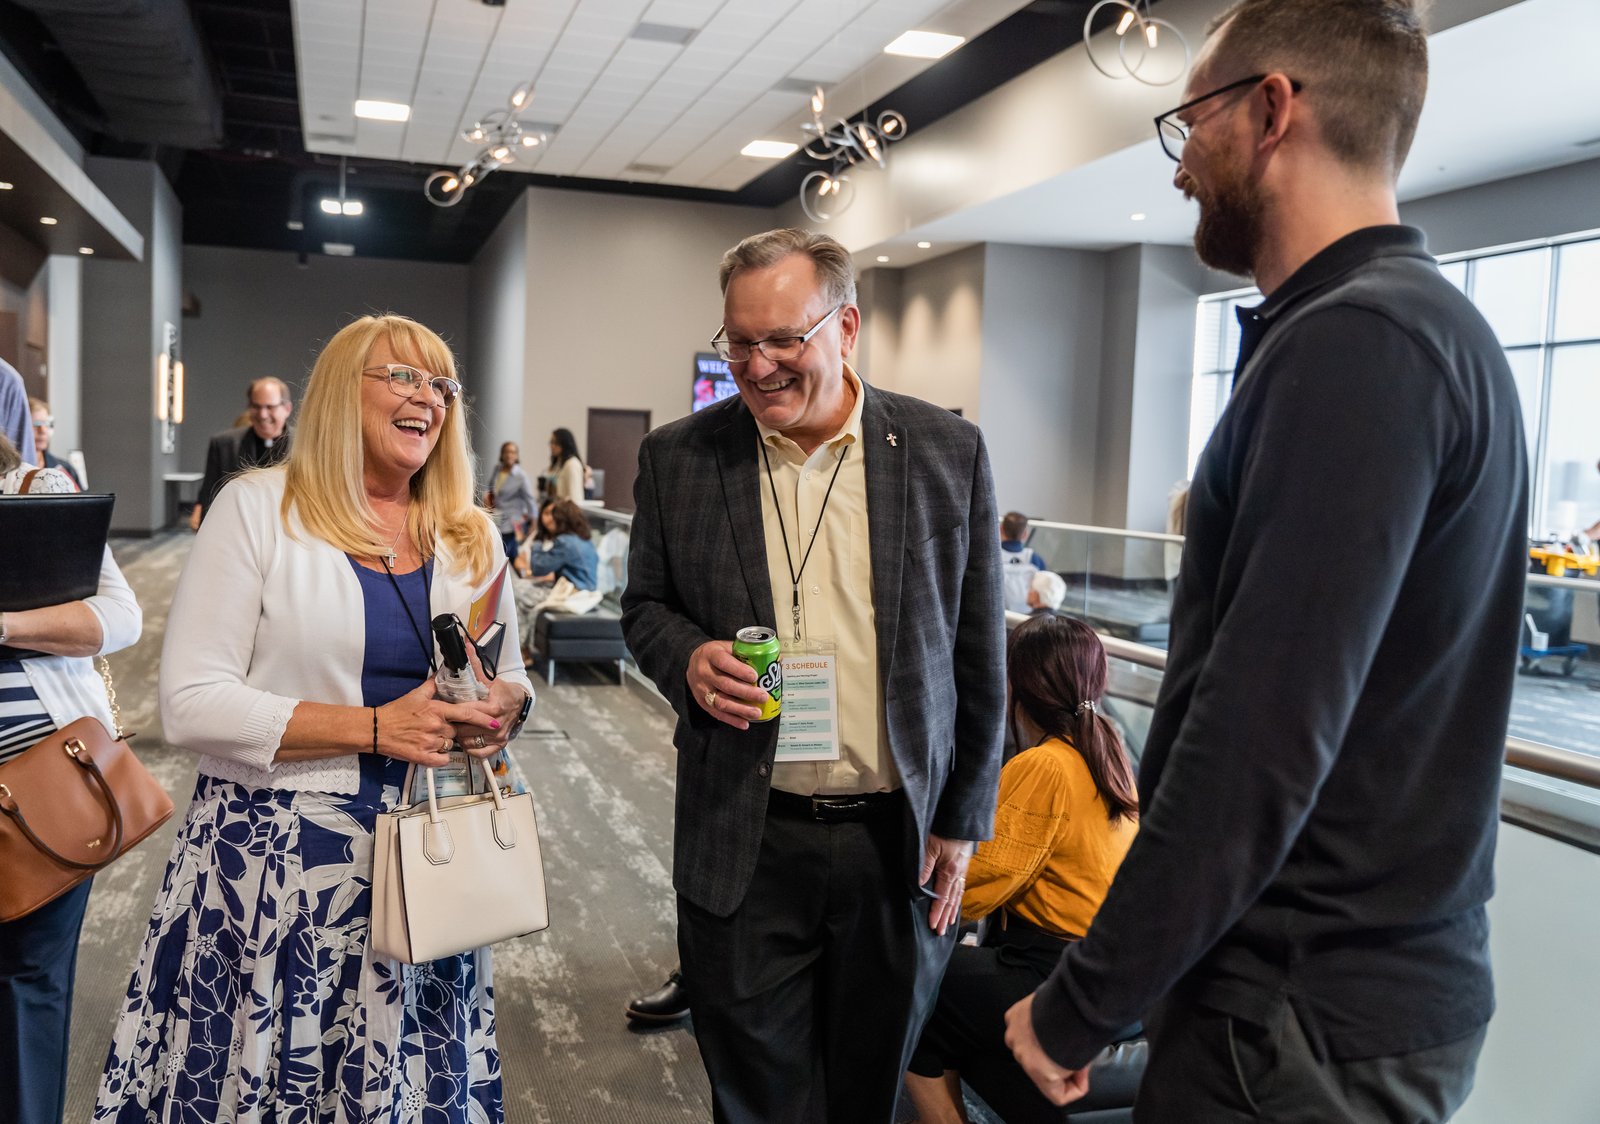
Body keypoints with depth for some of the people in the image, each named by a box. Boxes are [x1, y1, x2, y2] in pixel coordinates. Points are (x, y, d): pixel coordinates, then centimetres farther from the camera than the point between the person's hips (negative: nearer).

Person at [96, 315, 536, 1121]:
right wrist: (374, 727, -18)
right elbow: (191, 705, -11)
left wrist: (501, 709, -7)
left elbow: (510, 678, 16)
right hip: (276, 855, -3)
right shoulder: (257, 507, -6)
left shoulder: (471, 537, 8)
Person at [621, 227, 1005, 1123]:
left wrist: (964, 822, 2)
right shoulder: (678, 457, -1)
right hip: (743, 846, 1)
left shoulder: (949, 451, -3)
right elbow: (646, 604, 10)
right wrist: (687, 656, -14)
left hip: (900, 843, 0)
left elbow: (979, 653, 1)